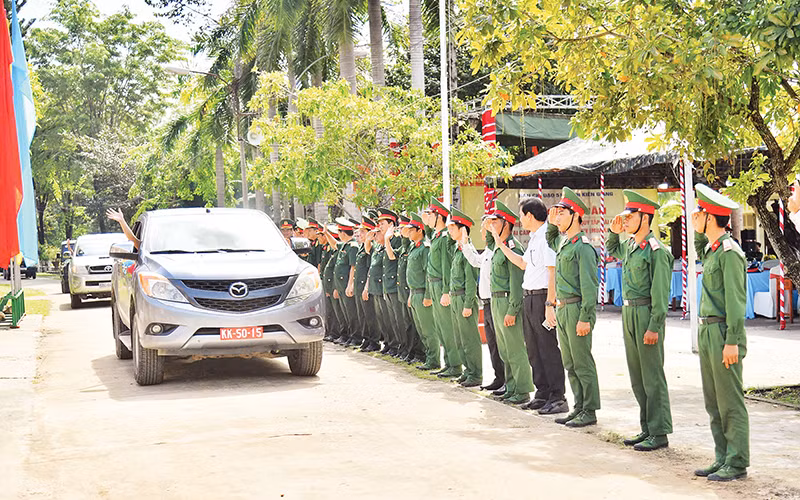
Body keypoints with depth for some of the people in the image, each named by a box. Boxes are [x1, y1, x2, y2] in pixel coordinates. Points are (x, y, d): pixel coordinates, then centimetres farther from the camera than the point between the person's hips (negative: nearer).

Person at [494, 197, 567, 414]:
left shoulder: (547, 237, -15)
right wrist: (501, 246, 28)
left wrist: (550, 304, -23)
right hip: (528, 297, 10)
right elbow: (523, 263, 29)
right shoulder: (534, 238, 16)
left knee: (548, 348, -5)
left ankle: (558, 398, 0)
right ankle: (542, 394, 22)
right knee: (533, 349, 14)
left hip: (542, 297, -10)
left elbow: (553, 272, -20)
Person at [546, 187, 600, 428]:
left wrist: (585, 318, -22)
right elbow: (550, 241, 40)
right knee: (569, 364, 13)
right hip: (562, 309, 9)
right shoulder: (562, 242, 13)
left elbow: (589, 285, -18)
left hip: (576, 309, -9)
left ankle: (590, 411, 2)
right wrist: (551, 224, 21)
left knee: (582, 363, -4)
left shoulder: (583, 247, -14)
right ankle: (579, 407, 21)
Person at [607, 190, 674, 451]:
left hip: (646, 314, -9)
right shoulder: (629, 245, 12)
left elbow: (661, 293, -17)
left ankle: (659, 433, 2)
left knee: (652, 377, -4)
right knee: (637, 377, 13)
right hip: (629, 313, 9)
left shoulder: (657, 251, -14)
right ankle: (647, 429, 21)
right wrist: (614, 232, 18)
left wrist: (654, 328, -20)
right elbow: (611, 250, 37)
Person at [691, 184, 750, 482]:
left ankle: (737, 464, 2)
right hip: (707, 331, 10)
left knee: (730, 402, -4)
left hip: (723, 333, -10)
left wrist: (732, 342, -22)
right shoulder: (710, 249, 13)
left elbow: (736, 300, -18)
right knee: (713, 402, 12)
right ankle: (722, 459, 19)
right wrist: (698, 233, 25)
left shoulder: (730, 252, -14)